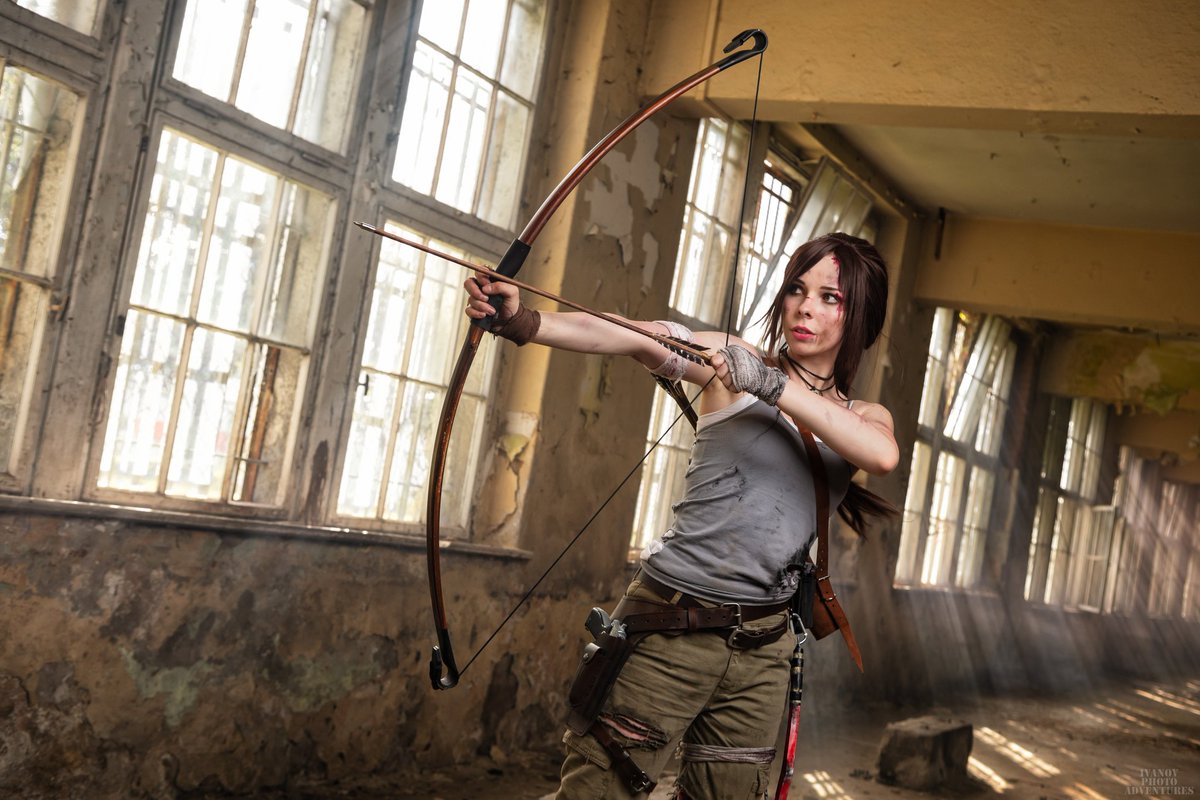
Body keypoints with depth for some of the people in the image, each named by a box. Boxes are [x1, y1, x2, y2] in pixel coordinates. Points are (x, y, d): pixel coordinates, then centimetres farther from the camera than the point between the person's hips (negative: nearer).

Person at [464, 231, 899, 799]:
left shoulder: (863, 416, 11)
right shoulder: (735, 360, 0)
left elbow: (883, 456, -15)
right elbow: (631, 339, -19)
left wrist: (771, 385, -24)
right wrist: (522, 322, -36)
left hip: (762, 647, 4)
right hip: (672, 624, -4)